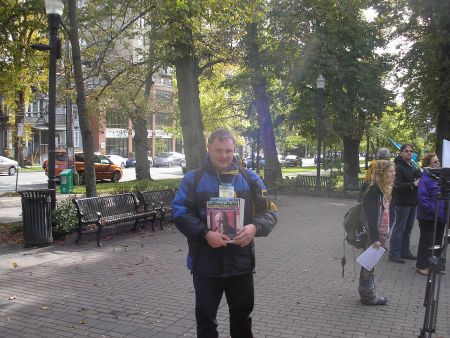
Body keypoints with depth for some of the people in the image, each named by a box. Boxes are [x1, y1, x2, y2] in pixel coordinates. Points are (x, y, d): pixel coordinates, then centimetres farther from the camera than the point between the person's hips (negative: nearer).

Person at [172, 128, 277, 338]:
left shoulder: (249, 178, 5)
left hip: (241, 262, 2)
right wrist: (205, 234, -23)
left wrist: (254, 227, -18)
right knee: (205, 319, 13)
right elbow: (180, 213, -8)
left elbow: (269, 212, 3)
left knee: (242, 317, 20)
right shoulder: (193, 179, -2)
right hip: (206, 264, -2)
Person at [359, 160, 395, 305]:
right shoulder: (373, 191, -19)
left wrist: (384, 235, 16)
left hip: (381, 234, 9)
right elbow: (371, 217, -21)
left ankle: (367, 293, 27)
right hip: (373, 236, -9)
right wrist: (375, 238, -22)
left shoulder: (385, 190, 9)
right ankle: (368, 296, 14)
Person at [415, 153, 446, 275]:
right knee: (426, 242, 3)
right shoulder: (425, 179, -16)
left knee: (438, 242, 17)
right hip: (428, 218, -8)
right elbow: (422, 198, -23)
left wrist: (444, 212, 6)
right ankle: (422, 266, 15)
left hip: (440, 217, 8)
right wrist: (434, 210, -24)